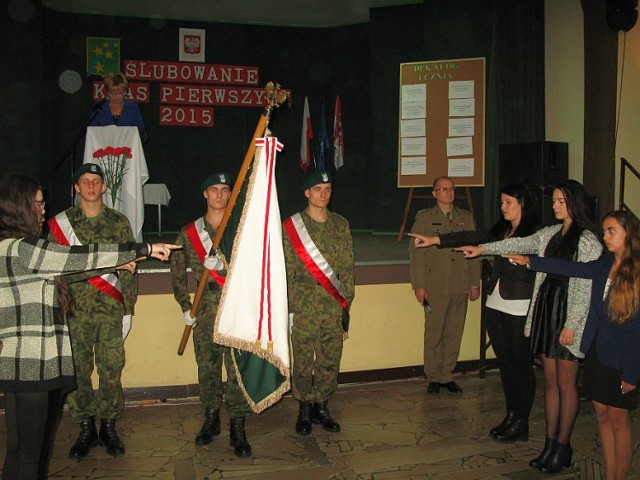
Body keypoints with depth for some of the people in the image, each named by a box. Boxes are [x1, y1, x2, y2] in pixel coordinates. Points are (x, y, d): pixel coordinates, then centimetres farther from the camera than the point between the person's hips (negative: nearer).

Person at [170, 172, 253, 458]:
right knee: (207, 367, 11)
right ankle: (211, 418, 29)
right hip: (206, 311, 2)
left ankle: (237, 428, 8)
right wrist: (185, 306, 10)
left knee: (239, 369, -3)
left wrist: (224, 263, -18)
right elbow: (177, 271, 14)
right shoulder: (189, 233, 8)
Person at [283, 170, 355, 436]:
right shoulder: (291, 226, -2)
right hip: (303, 308, -3)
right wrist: (287, 309, -6)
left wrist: (346, 304, 5)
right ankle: (305, 409, 22)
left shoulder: (341, 225, 8)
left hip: (334, 309, 3)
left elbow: (347, 268, 9)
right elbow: (286, 271, -3)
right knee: (303, 363, 6)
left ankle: (322, 407, 26)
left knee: (330, 362, 9)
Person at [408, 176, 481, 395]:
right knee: (433, 333, 2)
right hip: (435, 286, -3)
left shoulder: (465, 218, 13)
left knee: (454, 333, 8)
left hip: (460, 286, 3)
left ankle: (447, 375, 20)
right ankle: (433, 377, 15)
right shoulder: (424, 217, 3)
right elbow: (416, 252, -2)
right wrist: (418, 285, -8)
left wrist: (475, 283, 8)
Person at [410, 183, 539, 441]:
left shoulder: (535, 232, -8)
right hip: (495, 304, 7)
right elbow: (473, 237, 9)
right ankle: (511, 415, 24)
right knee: (505, 362, 13)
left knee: (520, 364, 2)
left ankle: (521, 422, 14)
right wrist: (434, 240, 3)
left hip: (520, 308, -7)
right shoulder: (501, 229, 13)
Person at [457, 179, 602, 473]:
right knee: (550, 381, 11)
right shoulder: (550, 233, 12)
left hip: (567, 315, -6)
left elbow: (586, 287, -12)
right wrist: (483, 249, -1)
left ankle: (562, 447, 17)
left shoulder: (587, 240, -9)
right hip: (545, 309, 6)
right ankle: (550, 443, 20)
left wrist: (571, 325, -15)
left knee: (565, 384, 3)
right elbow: (520, 245, 9)